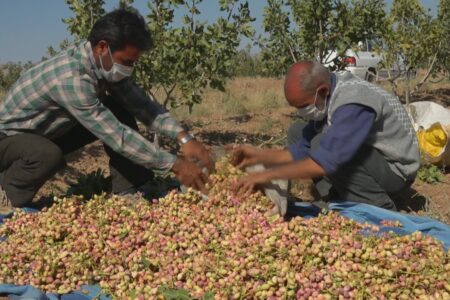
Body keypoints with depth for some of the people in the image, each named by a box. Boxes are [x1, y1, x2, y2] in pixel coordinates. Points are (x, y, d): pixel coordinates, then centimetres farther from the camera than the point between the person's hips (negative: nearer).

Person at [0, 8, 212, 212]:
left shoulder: (106, 63, -12)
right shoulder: (71, 78, -37)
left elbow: (140, 103, -7)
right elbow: (116, 136, -36)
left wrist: (184, 138, -20)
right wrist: (175, 164, -34)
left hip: (51, 133, 8)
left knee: (120, 112, -8)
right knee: (49, 156, -40)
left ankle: (128, 194, -5)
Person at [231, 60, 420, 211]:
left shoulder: (353, 103, -32)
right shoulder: (324, 97, -4)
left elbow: (325, 162, -40)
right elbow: (304, 150, 3)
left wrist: (269, 174, -35)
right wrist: (259, 156, -6)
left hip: (395, 169, -9)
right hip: (367, 158, 9)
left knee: (324, 145, -31)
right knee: (297, 132, 6)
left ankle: (380, 209, -15)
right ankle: (340, 203, 1)